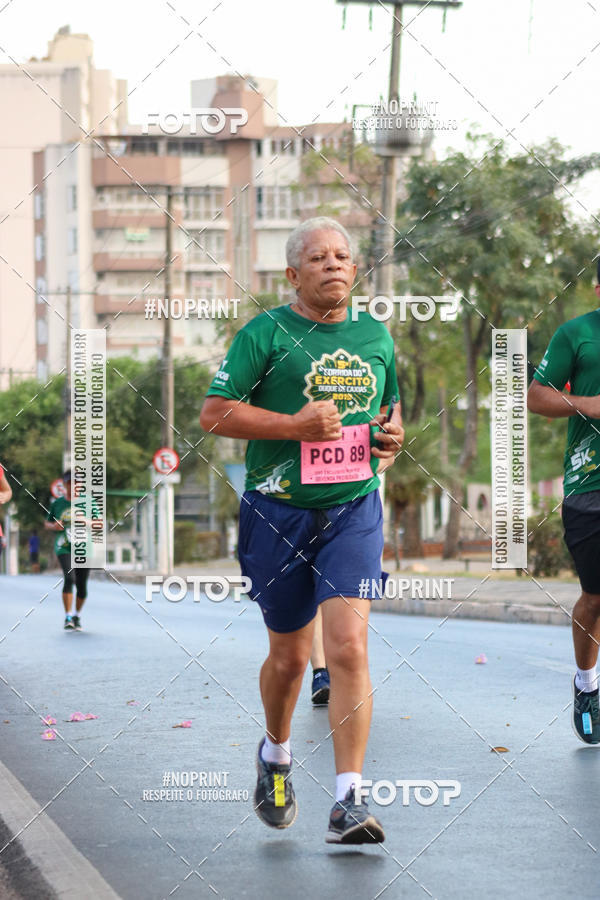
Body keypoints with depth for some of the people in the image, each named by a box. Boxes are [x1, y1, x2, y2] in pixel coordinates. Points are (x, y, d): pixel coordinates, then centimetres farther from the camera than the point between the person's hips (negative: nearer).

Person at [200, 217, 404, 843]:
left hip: (354, 512, 2)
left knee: (348, 645, -14)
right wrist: (297, 425, -17)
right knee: (289, 656, 10)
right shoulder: (264, 333, -4)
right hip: (278, 514, -2)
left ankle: (349, 803, -14)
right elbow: (213, 414, -8)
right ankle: (274, 755, 41)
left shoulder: (376, 336, 11)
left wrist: (391, 438, 4)